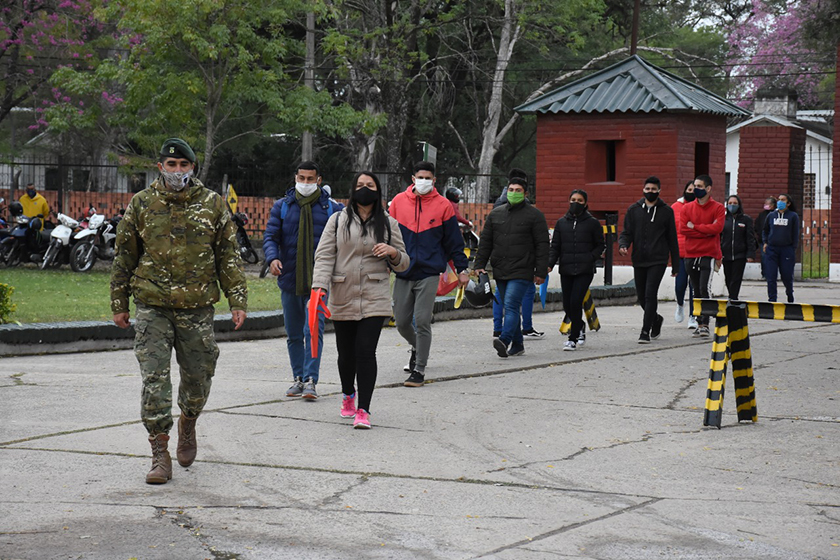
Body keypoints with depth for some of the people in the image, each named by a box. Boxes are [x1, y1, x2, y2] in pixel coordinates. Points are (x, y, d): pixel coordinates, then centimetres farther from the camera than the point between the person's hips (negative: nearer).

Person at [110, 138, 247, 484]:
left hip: (197, 307, 1)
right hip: (152, 306, -1)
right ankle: (160, 454, -1)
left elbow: (229, 256, 7)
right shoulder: (141, 204, 4)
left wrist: (237, 301, 0)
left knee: (198, 378, 9)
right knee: (154, 379, -6)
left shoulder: (212, 205, 4)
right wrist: (119, 304, 8)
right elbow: (124, 257, 10)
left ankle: (188, 426, 39)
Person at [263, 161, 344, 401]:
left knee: (314, 330, -13)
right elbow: (270, 236, 2)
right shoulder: (282, 207, 7)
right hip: (290, 280, 3)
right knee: (293, 335, 10)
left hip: (318, 282, -3)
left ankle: (311, 380, -12)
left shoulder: (332, 208, 3)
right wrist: (272, 258, -18)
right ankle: (299, 378, 21)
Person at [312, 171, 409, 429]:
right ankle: (348, 396, 36)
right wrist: (319, 287, -14)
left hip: (374, 300, -1)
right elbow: (324, 256, 1)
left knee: (366, 351, -12)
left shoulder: (388, 224, 9)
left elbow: (403, 264, 14)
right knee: (346, 353, 7)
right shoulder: (338, 221, 7)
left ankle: (363, 410, -9)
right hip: (343, 299, 1)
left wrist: (393, 252, -9)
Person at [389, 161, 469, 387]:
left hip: (429, 272, -3)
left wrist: (462, 269, 6)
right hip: (403, 273, 3)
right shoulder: (399, 201, 5)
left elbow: (453, 240, 7)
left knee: (422, 321, -8)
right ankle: (417, 348, 39)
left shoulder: (442, 205, 2)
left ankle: (419, 369, 0)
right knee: (402, 322, 7)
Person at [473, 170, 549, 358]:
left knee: (511, 305, -19)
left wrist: (541, 272, -8)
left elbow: (542, 245, -2)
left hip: (522, 272, -6)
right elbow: (485, 242, 16)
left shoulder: (534, 215, 0)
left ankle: (504, 340, -32)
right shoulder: (496, 214, 13)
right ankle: (517, 345, 16)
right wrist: (479, 265, 7)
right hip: (500, 272, 6)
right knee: (510, 308, 10)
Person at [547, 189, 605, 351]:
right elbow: (555, 246, 10)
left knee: (575, 301, -15)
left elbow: (601, 245, 7)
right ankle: (579, 327, 34)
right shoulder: (562, 222, 10)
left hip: (584, 271, -4)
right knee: (567, 305, 5)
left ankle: (573, 339, -8)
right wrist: (550, 264, -5)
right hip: (566, 270, 4)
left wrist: (589, 259, -9)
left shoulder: (592, 223, 2)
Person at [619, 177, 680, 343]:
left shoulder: (666, 211, 4)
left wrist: (675, 265, 6)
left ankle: (646, 331, -9)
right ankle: (656, 319, 36)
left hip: (658, 261, -3)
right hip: (639, 260, 3)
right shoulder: (634, 209, 8)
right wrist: (623, 245, -16)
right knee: (642, 297, 9)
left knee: (650, 294, -14)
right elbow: (627, 232, 8)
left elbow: (672, 240, 7)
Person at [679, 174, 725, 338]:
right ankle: (699, 322, 16)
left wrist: (695, 227, -8)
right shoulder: (687, 208, 10)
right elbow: (683, 228, -4)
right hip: (690, 255, 4)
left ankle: (705, 324, -10)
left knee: (705, 288, -12)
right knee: (696, 290, 8)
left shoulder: (718, 208, 1)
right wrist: (706, 231, -10)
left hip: (708, 255, -4)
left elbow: (717, 228, -14)